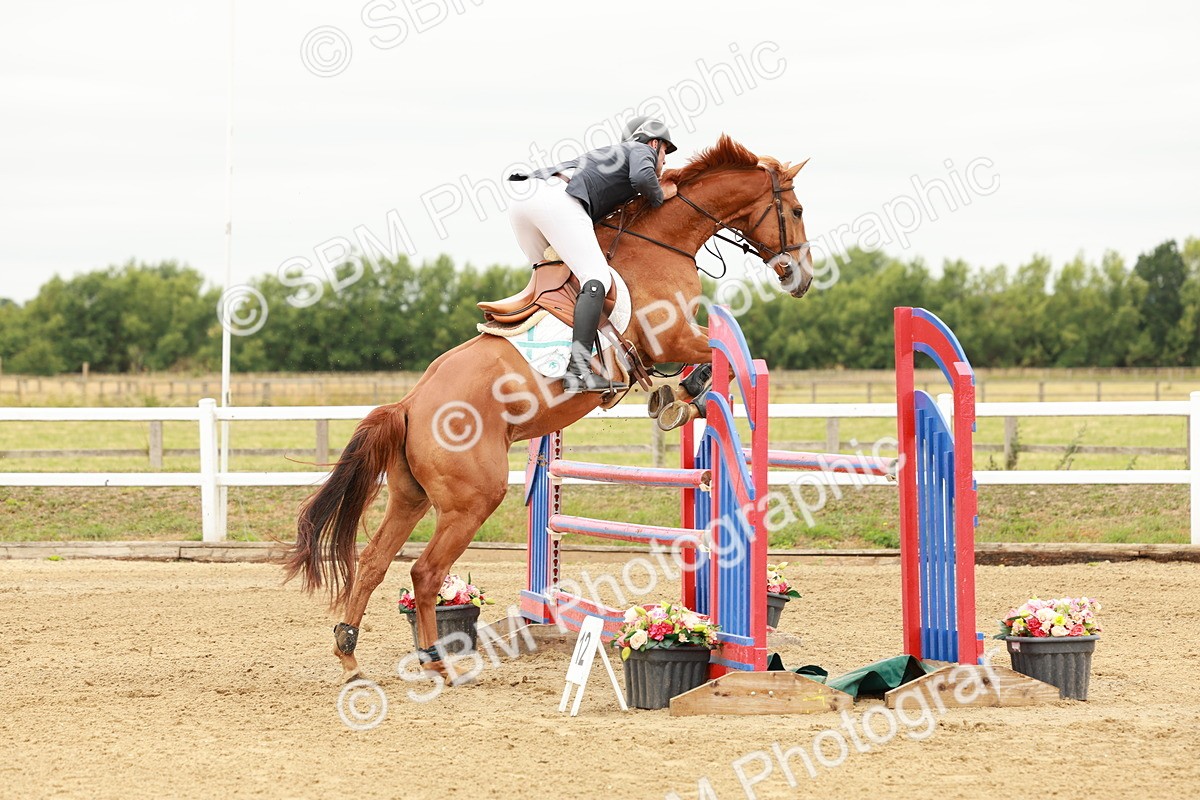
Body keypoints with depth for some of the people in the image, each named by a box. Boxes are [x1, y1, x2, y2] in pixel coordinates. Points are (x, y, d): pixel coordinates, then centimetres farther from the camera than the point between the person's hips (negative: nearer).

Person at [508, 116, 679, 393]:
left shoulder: (611, 154, 40)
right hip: (557, 197, -9)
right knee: (597, 279, -14)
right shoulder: (642, 151, 17)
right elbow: (642, 177, -7)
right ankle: (578, 370, -29)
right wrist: (659, 196, 12)